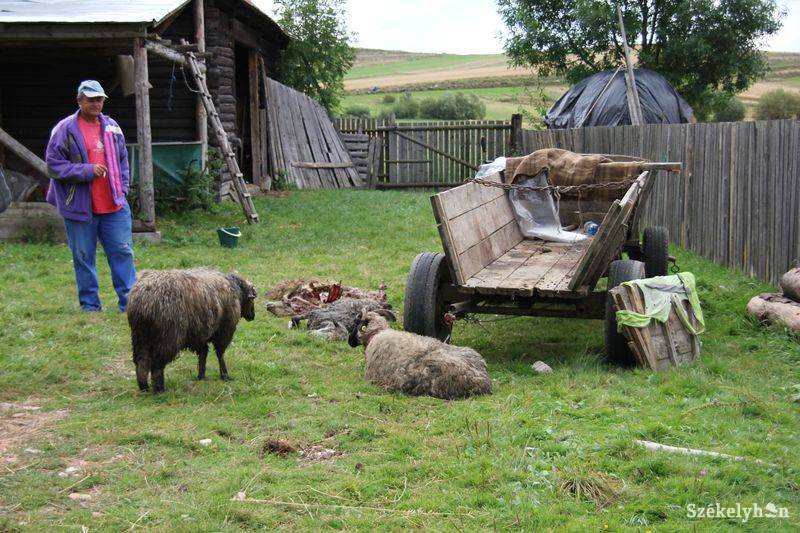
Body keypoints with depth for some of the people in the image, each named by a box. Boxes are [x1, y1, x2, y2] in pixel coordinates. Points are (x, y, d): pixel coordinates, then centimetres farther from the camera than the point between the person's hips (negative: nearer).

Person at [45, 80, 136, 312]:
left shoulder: (112, 127, 10)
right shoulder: (65, 129, -6)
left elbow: (122, 160, 20)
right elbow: (53, 164, -8)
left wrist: (122, 188, 9)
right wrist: (87, 171, -16)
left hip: (115, 206, 4)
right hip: (80, 206, -4)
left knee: (123, 252, 2)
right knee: (84, 258, 5)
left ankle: (129, 301, 10)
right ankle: (90, 305, 16)